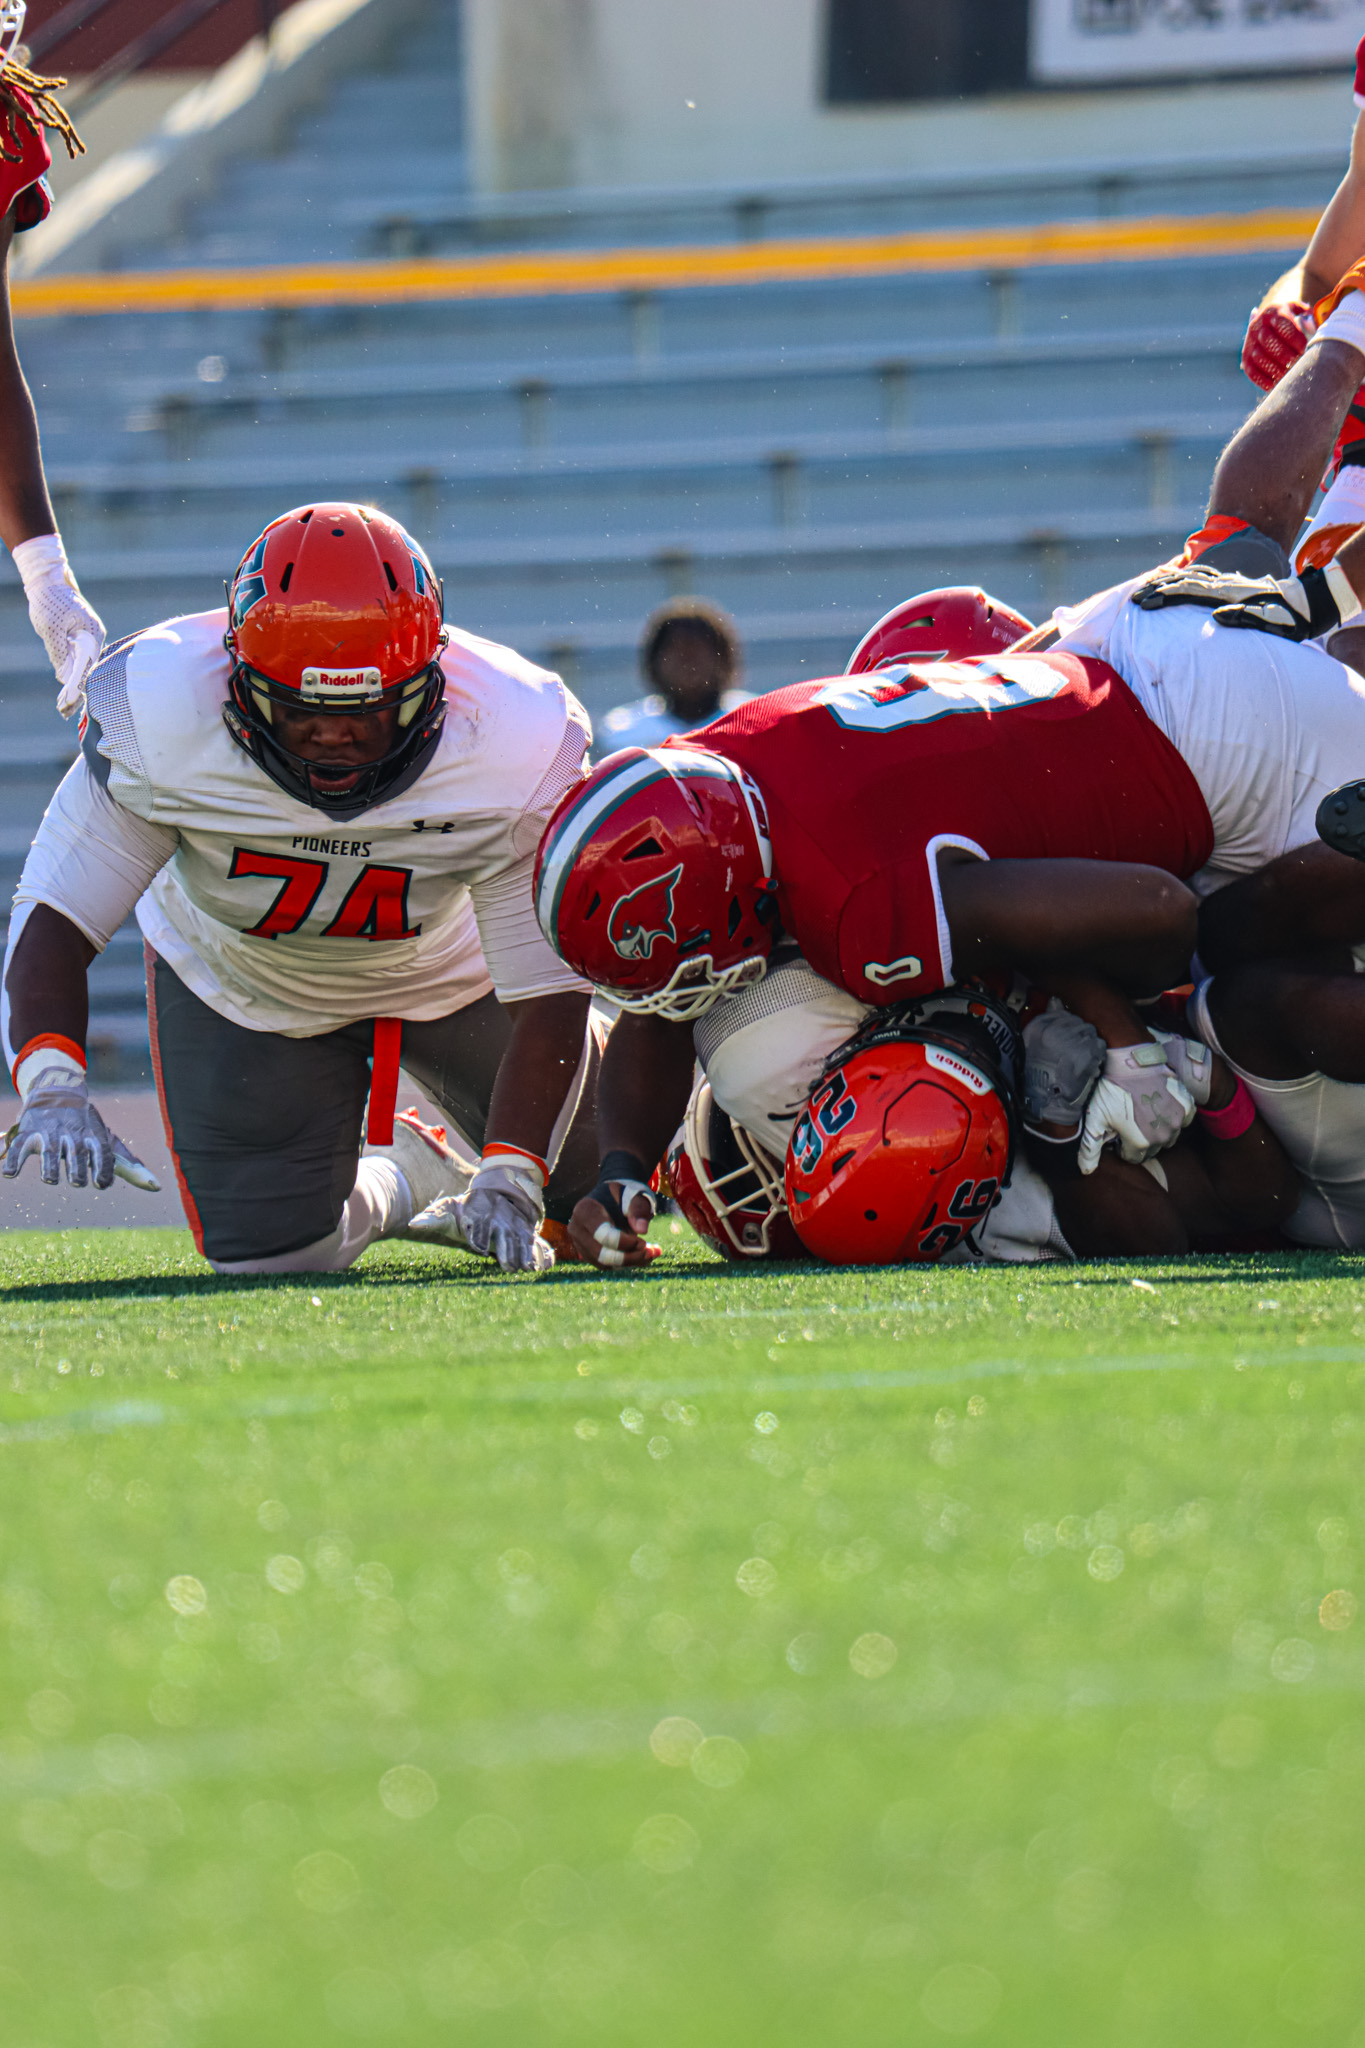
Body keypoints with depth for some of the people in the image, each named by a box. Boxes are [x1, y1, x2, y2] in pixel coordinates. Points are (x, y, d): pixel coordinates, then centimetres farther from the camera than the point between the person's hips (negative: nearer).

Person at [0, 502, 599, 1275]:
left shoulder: (514, 752, -36)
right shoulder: (163, 720, -36)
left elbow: (551, 992, -28)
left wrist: (508, 1184, -39)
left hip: (444, 970, 1)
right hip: (237, 977, -1)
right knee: (275, 1255, -10)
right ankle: (400, 1177, 27)